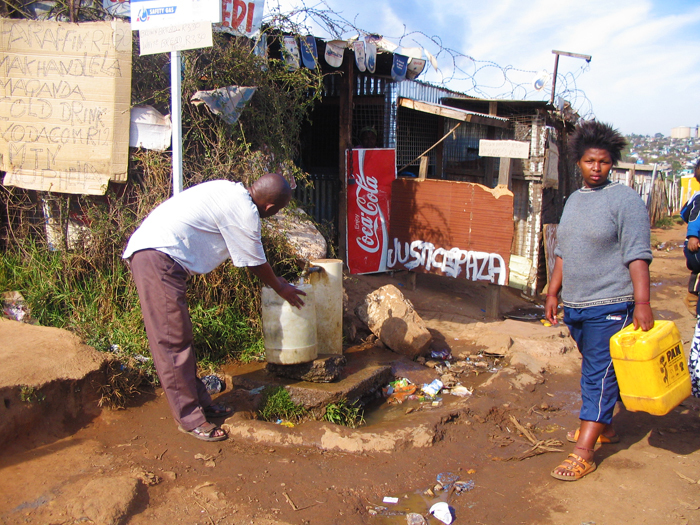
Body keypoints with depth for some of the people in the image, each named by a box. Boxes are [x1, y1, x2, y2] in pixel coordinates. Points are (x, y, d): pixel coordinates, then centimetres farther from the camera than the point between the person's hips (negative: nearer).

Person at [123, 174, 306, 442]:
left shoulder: (232, 192, 15)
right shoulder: (244, 211, -13)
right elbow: (256, 263, -1)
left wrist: (274, 279, 36)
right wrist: (281, 289, 16)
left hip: (149, 249, 10)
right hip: (159, 256, -10)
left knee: (180, 337, 14)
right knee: (173, 341, -5)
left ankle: (198, 401, 23)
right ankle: (189, 418, 3)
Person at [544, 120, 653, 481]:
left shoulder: (625, 199, -8)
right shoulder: (574, 200, 13)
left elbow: (637, 255, -14)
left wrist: (642, 303, -21)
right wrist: (553, 292, 17)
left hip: (610, 305, -7)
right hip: (575, 304, 7)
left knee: (599, 375, -6)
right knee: (594, 370, 19)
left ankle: (583, 454, -3)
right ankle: (603, 427, 36)